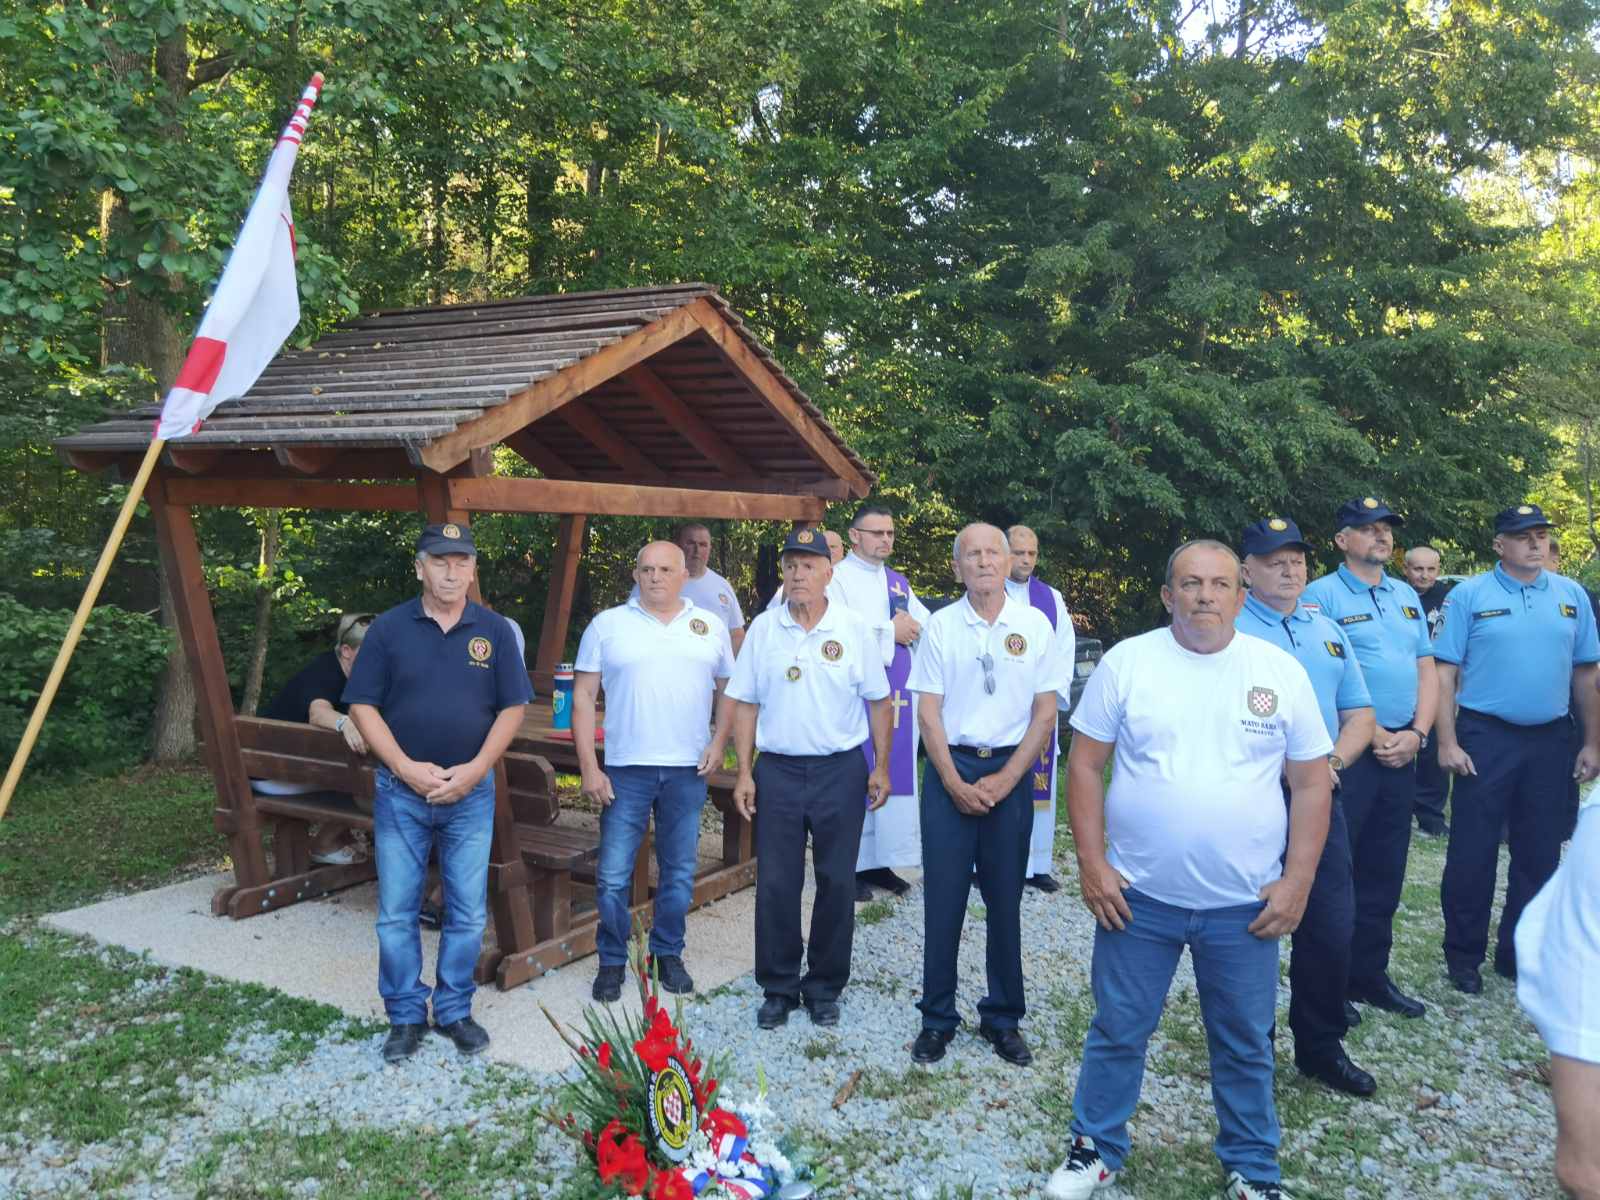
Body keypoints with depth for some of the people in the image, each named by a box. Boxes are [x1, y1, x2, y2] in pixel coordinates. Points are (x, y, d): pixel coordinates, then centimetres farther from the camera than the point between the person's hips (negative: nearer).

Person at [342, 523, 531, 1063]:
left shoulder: (494, 630, 1)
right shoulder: (389, 628, -2)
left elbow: (511, 708, 1)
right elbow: (363, 706, -2)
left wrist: (476, 768, -10)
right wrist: (406, 767, -12)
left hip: (471, 792, 1)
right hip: (401, 792, 0)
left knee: (468, 913, 8)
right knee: (397, 913, 6)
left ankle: (455, 1011, 23)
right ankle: (406, 1016, 21)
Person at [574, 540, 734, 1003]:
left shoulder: (710, 626, 7)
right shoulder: (607, 625, 1)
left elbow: (728, 689, 14)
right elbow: (583, 696, 0)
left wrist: (719, 741, -1)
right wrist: (589, 768, -6)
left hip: (688, 771, 2)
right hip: (625, 770, -2)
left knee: (679, 873, 11)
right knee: (613, 875, 1)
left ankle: (668, 954, 28)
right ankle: (612, 961, 19)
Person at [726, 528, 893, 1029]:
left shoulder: (854, 630, -2)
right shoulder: (763, 629, 1)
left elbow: (878, 702, 3)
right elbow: (745, 703, 4)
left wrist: (881, 767, 0)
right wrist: (744, 773, 0)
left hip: (841, 770, -1)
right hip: (778, 770, 1)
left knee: (836, 883, 7)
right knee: (775, 884, 5)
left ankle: (824, 988, 23)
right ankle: (778, 988, 20)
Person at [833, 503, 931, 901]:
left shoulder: (899, 582, 17)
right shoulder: (837, 577, -4)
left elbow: (928, 625, 12)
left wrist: (910, 627, -9)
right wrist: (890, 631, -9)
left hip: (898, 694, 6)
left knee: (893, 775, 7)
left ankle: (881, 861, 15)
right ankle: (851, 865, 3)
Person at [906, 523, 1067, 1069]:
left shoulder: (1034, 625, 1)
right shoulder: (941, 626, 1)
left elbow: (1045, 712, 1)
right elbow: (928, 711, 0)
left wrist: (1004, 780, -7)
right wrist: (956, 783, -8)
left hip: (1011, 772, 1)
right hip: (949, 768, 0)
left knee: (1005, 900, 7)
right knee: (943, 898, 3)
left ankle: (1003, 1018, 22)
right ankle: (937, 1018, 16)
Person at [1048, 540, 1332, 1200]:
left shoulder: (1281, 671, -1)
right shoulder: (1125, 662, -4)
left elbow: (1311, 782, 3)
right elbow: (1085, 764, -1)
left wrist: (1297, 882, -3)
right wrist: (1093, 863, -7)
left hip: (1245, 904, 1)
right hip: (1138, 895, 0)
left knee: (1246, 1044, 15)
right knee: (1117, 1031, 12)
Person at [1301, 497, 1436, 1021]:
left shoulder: (1407, 596, 15)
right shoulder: (1321, 595, -7)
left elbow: (1427, 670, 13)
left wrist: (1416, 734, -1)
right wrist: (1373, 734, -13)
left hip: (1401, 752, 7)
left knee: (1385, 871, 13)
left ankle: (1370, 973, 26)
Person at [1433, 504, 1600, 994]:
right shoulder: (1469, 596, -4)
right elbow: (1445, 673, -6)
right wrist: (1447, 743, -11)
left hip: (1548, 741, 4)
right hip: (1485, 737, -4)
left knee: (1539, 853, 12)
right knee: (1472, 851, 1)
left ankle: (1520, 953, 26)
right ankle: (1463, 954, 15)